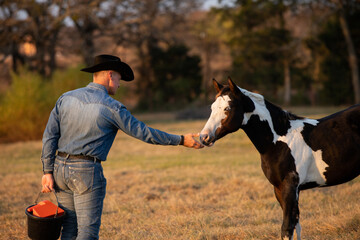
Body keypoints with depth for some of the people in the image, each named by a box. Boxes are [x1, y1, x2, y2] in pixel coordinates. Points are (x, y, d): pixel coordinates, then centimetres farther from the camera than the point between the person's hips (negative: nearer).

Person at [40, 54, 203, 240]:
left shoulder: (66, 98, 6)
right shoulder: (112, 107, -9)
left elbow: (49, 136, 3)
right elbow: (144, 133, -5)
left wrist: (48, 172, 4)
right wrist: (181, 140, 3)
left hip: (60, 168, 6)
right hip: (87, 171, -6)